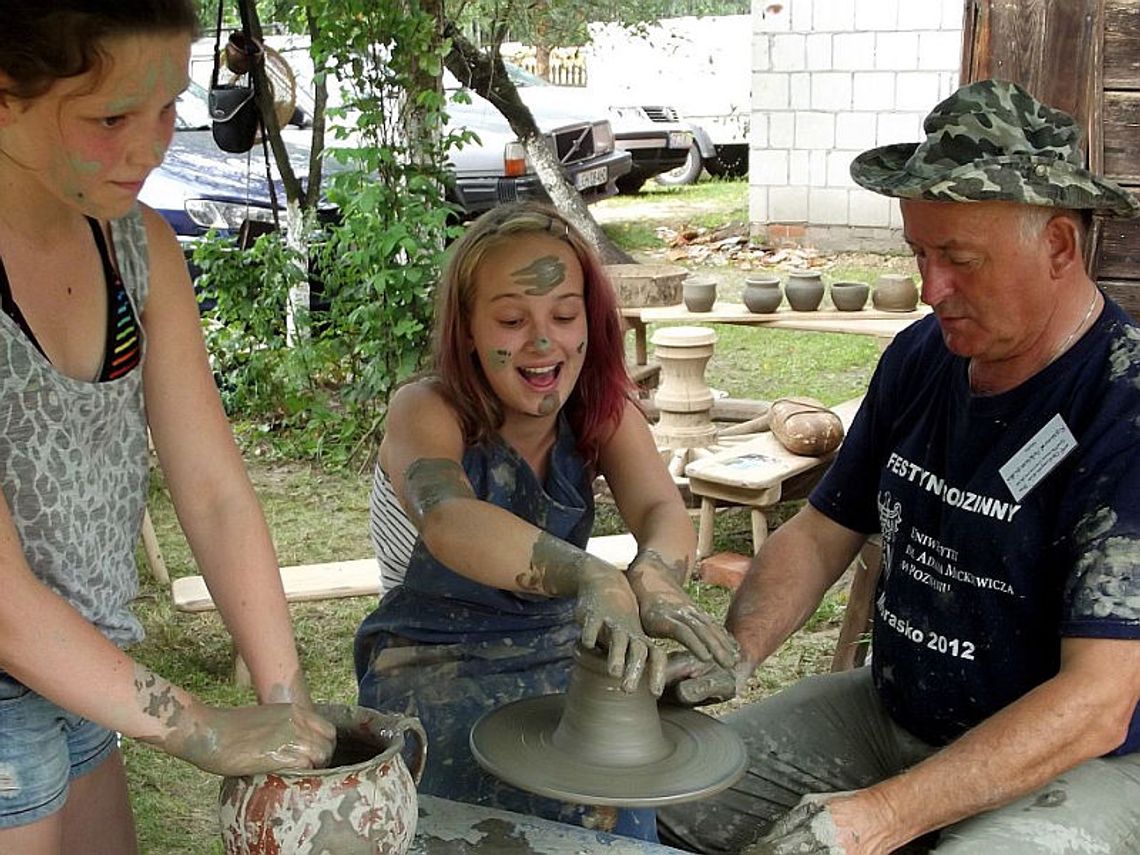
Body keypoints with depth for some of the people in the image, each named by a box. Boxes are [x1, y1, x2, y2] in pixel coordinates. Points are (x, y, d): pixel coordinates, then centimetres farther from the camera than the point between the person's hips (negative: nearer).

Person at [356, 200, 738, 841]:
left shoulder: (603, 412, -3)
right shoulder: (427, 412, -16)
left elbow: (664, 512, -21)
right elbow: (449, 522, -37)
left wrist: (653, 579, -45)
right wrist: (594, 580, -55)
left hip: (563, 662, 4)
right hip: (433, 673, -3)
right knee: (575, 813, -26)